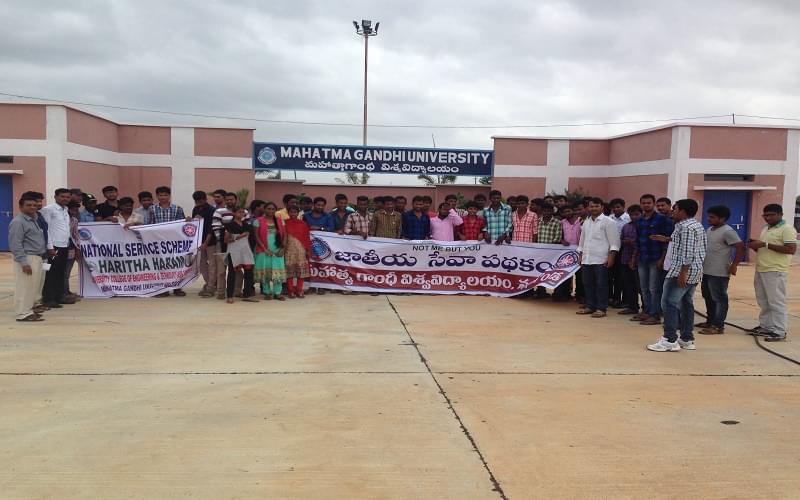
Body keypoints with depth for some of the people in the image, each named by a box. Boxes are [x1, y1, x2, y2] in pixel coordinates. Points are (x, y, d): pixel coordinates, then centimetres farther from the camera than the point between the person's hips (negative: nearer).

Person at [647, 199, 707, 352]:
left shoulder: (685, 227, -15)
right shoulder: (698, 226, 17)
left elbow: (687, 252, -22)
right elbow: (702, 252, 18)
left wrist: (682, 273, -23)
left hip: (681, 271, -11)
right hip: (695, 272, 11)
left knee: (669, 303, -8)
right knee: (687, 304, 12)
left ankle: (670, 340, -9)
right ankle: (687, 339, 15)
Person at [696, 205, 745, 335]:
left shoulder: (728, 231, -14)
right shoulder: (709, 230, 13)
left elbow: (740, 248, -17)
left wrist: (734, 265, -19)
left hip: (719, 273, -9)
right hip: (706, 271, 9)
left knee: (719, 299, -2)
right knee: (708, 298, 17)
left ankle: (718, 326, 1)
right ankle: (710, 321, 28)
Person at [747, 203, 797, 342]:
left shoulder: (787, 229, -8)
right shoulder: (765, 229, 18)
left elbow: (791, 249, -19)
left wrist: (765, 244, -21)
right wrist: (755, 246, 2)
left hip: (775, 272, -8)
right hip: (760, 270, 8)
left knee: (776, 302, -5)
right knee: (763, 302, 13)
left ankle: (779, 332, -1)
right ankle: (765, 326, 21)